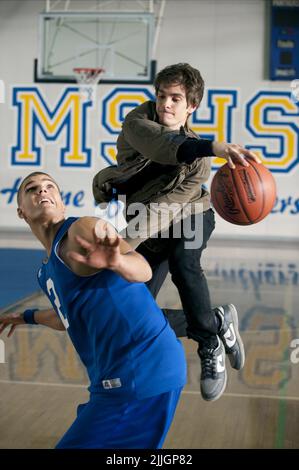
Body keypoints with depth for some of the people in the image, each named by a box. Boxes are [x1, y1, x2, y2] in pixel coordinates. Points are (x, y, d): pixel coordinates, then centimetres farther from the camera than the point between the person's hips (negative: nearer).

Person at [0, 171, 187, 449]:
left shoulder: (81, 230, -8)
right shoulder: (47, 272, 18)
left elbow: (142, 270, -25)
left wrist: (115, 261, -48)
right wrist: (27, 317, 49)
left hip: (141, 374, -9)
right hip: (120, 376, 9)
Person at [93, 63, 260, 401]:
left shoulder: (199, 160, -20)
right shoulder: (138, 121, -17)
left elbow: (163, 208, -29)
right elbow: (163, 145, -39)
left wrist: (124, 244, -43)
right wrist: (213, 148, -58)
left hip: (188, 218, -3)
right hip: (150, 233, 3)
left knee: (182, 262, -38)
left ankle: (210, 346, -19)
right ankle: (218, 322, 12)